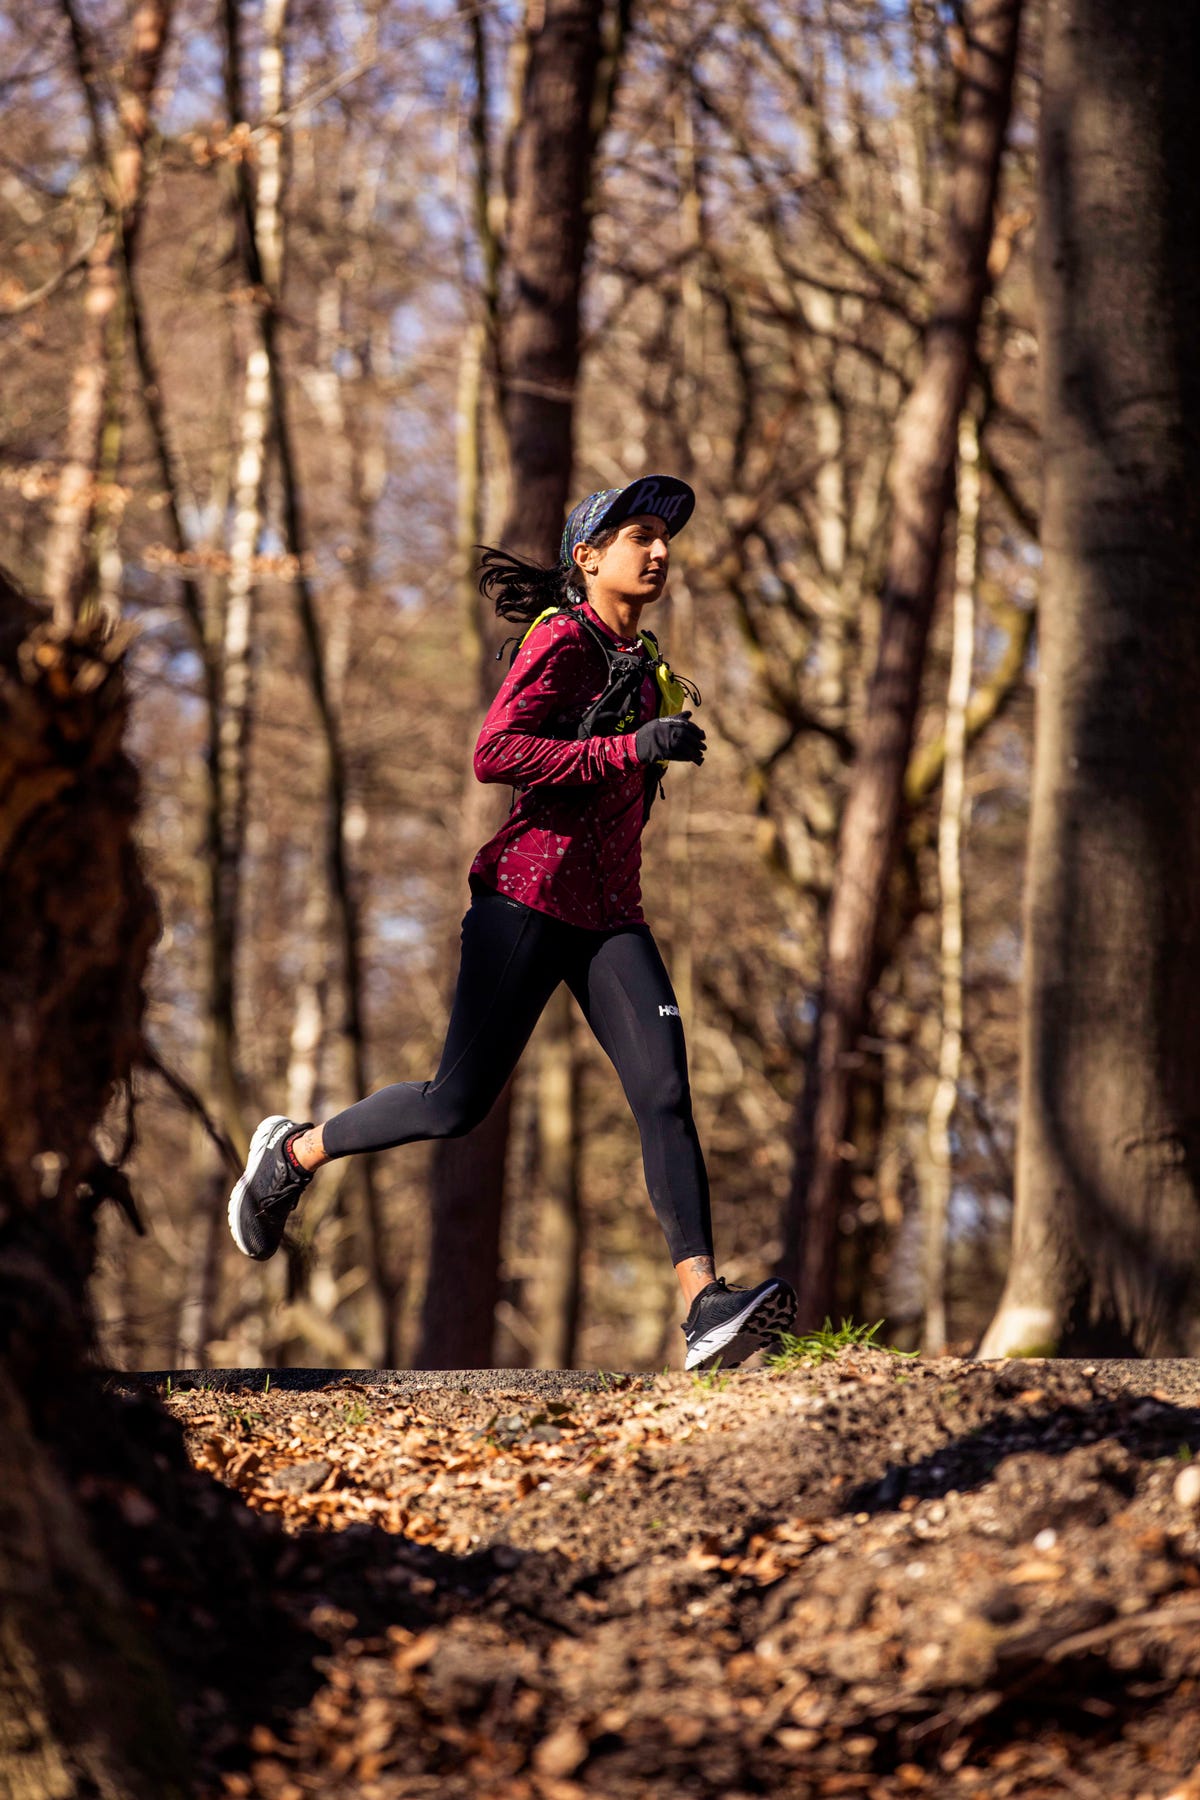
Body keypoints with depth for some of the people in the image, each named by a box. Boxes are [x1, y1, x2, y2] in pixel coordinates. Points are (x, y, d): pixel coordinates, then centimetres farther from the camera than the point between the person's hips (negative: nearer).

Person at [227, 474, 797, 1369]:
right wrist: (632, 749, -24)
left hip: (612, 912, 7)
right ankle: (293, 1151, 23)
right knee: (459, 1104, -3)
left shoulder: (643, 660, 18)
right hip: (532, 894, -7)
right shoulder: (563, 641, -7)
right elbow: (494, 753, -21)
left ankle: (706, 1309, -22)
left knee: (665, 1092, -12)